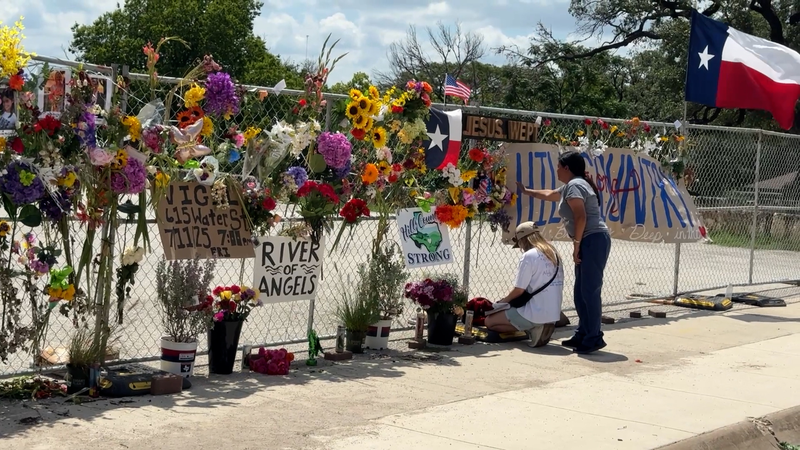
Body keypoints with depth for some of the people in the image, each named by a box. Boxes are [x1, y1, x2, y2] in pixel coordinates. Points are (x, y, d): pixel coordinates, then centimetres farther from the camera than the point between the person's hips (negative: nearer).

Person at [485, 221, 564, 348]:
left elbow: (519, 290, -11)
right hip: (554, 314, 8)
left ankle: (532, 329, -5)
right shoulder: (554, 254, 10)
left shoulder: (529, 256, -12)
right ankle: (536, 327, 6)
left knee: (489, 321, 7)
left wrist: (503, 301, 9)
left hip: (536, 313, -8)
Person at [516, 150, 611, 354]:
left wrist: (576, 245, -16)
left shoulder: (574, 185, -9)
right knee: (581, 292, 11)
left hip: (593, 241, -11)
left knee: (590, 291, -12)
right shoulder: (570, 186, 23)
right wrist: (526, 191, 55)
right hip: (589, 242, 11)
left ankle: (593, 338, -12)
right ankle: (583, 335, 14)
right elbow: (549, 195, 44)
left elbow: (581, 217, -20)